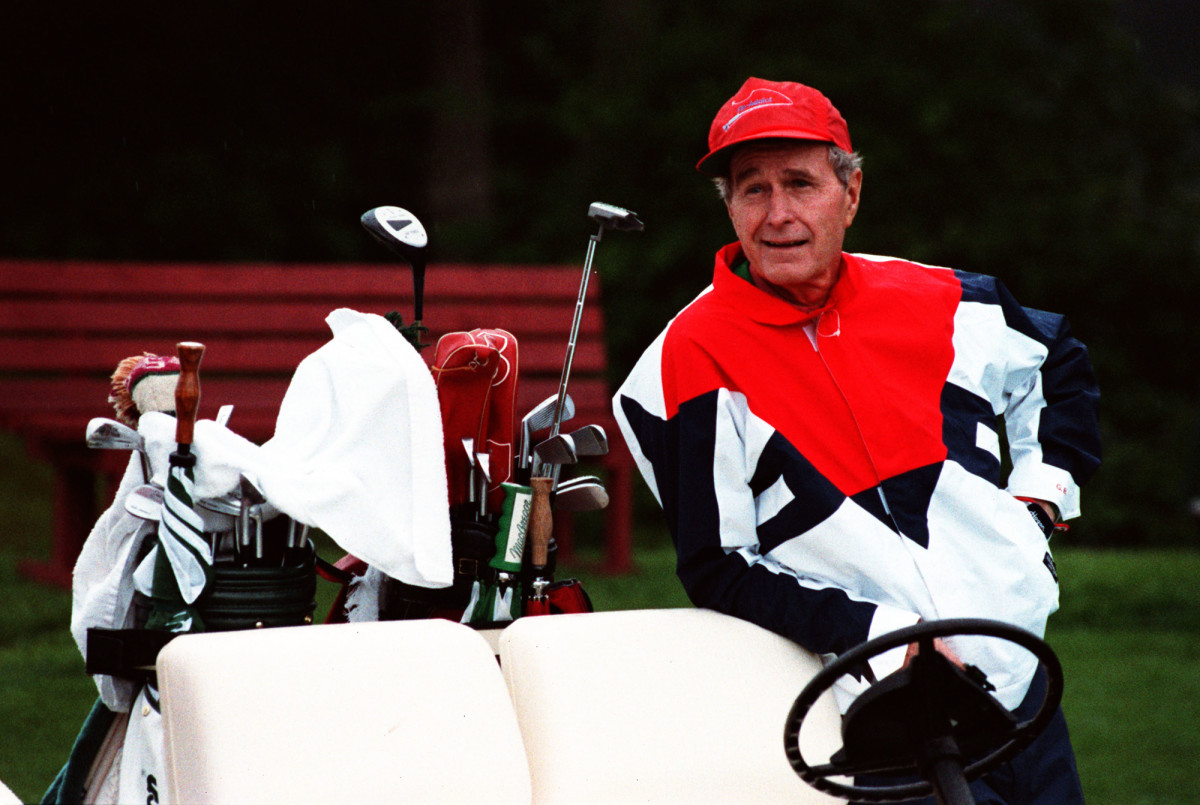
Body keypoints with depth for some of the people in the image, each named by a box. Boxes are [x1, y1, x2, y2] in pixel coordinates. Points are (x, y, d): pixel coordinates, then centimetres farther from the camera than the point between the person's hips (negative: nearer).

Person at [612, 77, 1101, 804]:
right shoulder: (692, 361, -8)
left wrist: (1040, 494, 13)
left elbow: (1058, 365, 27)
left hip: (1019, 680, 5)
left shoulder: (932, 302, 6)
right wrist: (877, 635, -17)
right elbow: (719, 572, -10)